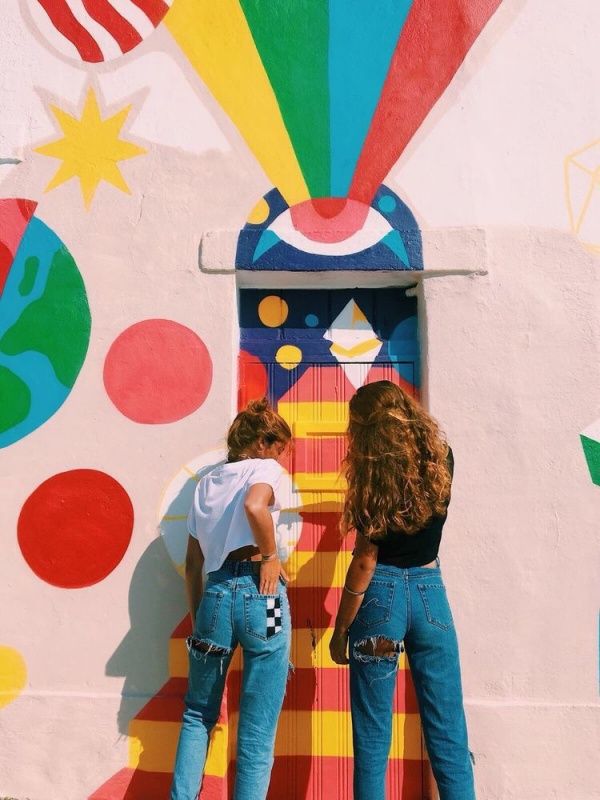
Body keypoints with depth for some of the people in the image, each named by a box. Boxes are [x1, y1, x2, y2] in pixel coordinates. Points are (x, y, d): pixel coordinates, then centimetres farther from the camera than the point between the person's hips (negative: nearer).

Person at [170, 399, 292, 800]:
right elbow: (254, 505, -24)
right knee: (258, 731, 7)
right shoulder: (266, 468, 1)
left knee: (198, 715, 24)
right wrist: (270, 557, -11)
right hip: (259, 591, -5)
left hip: (215, 592, 5)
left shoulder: (206, 482, 18)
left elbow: (193, 564, 17)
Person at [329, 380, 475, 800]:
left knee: (373, 736, 9)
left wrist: (340, 631, -2)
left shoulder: (373, 476, -13)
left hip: (381, 596, -4)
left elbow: (365, 561, -12)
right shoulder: (441, 458, 0)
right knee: (449, 734, 13)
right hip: (431, 593, 4)